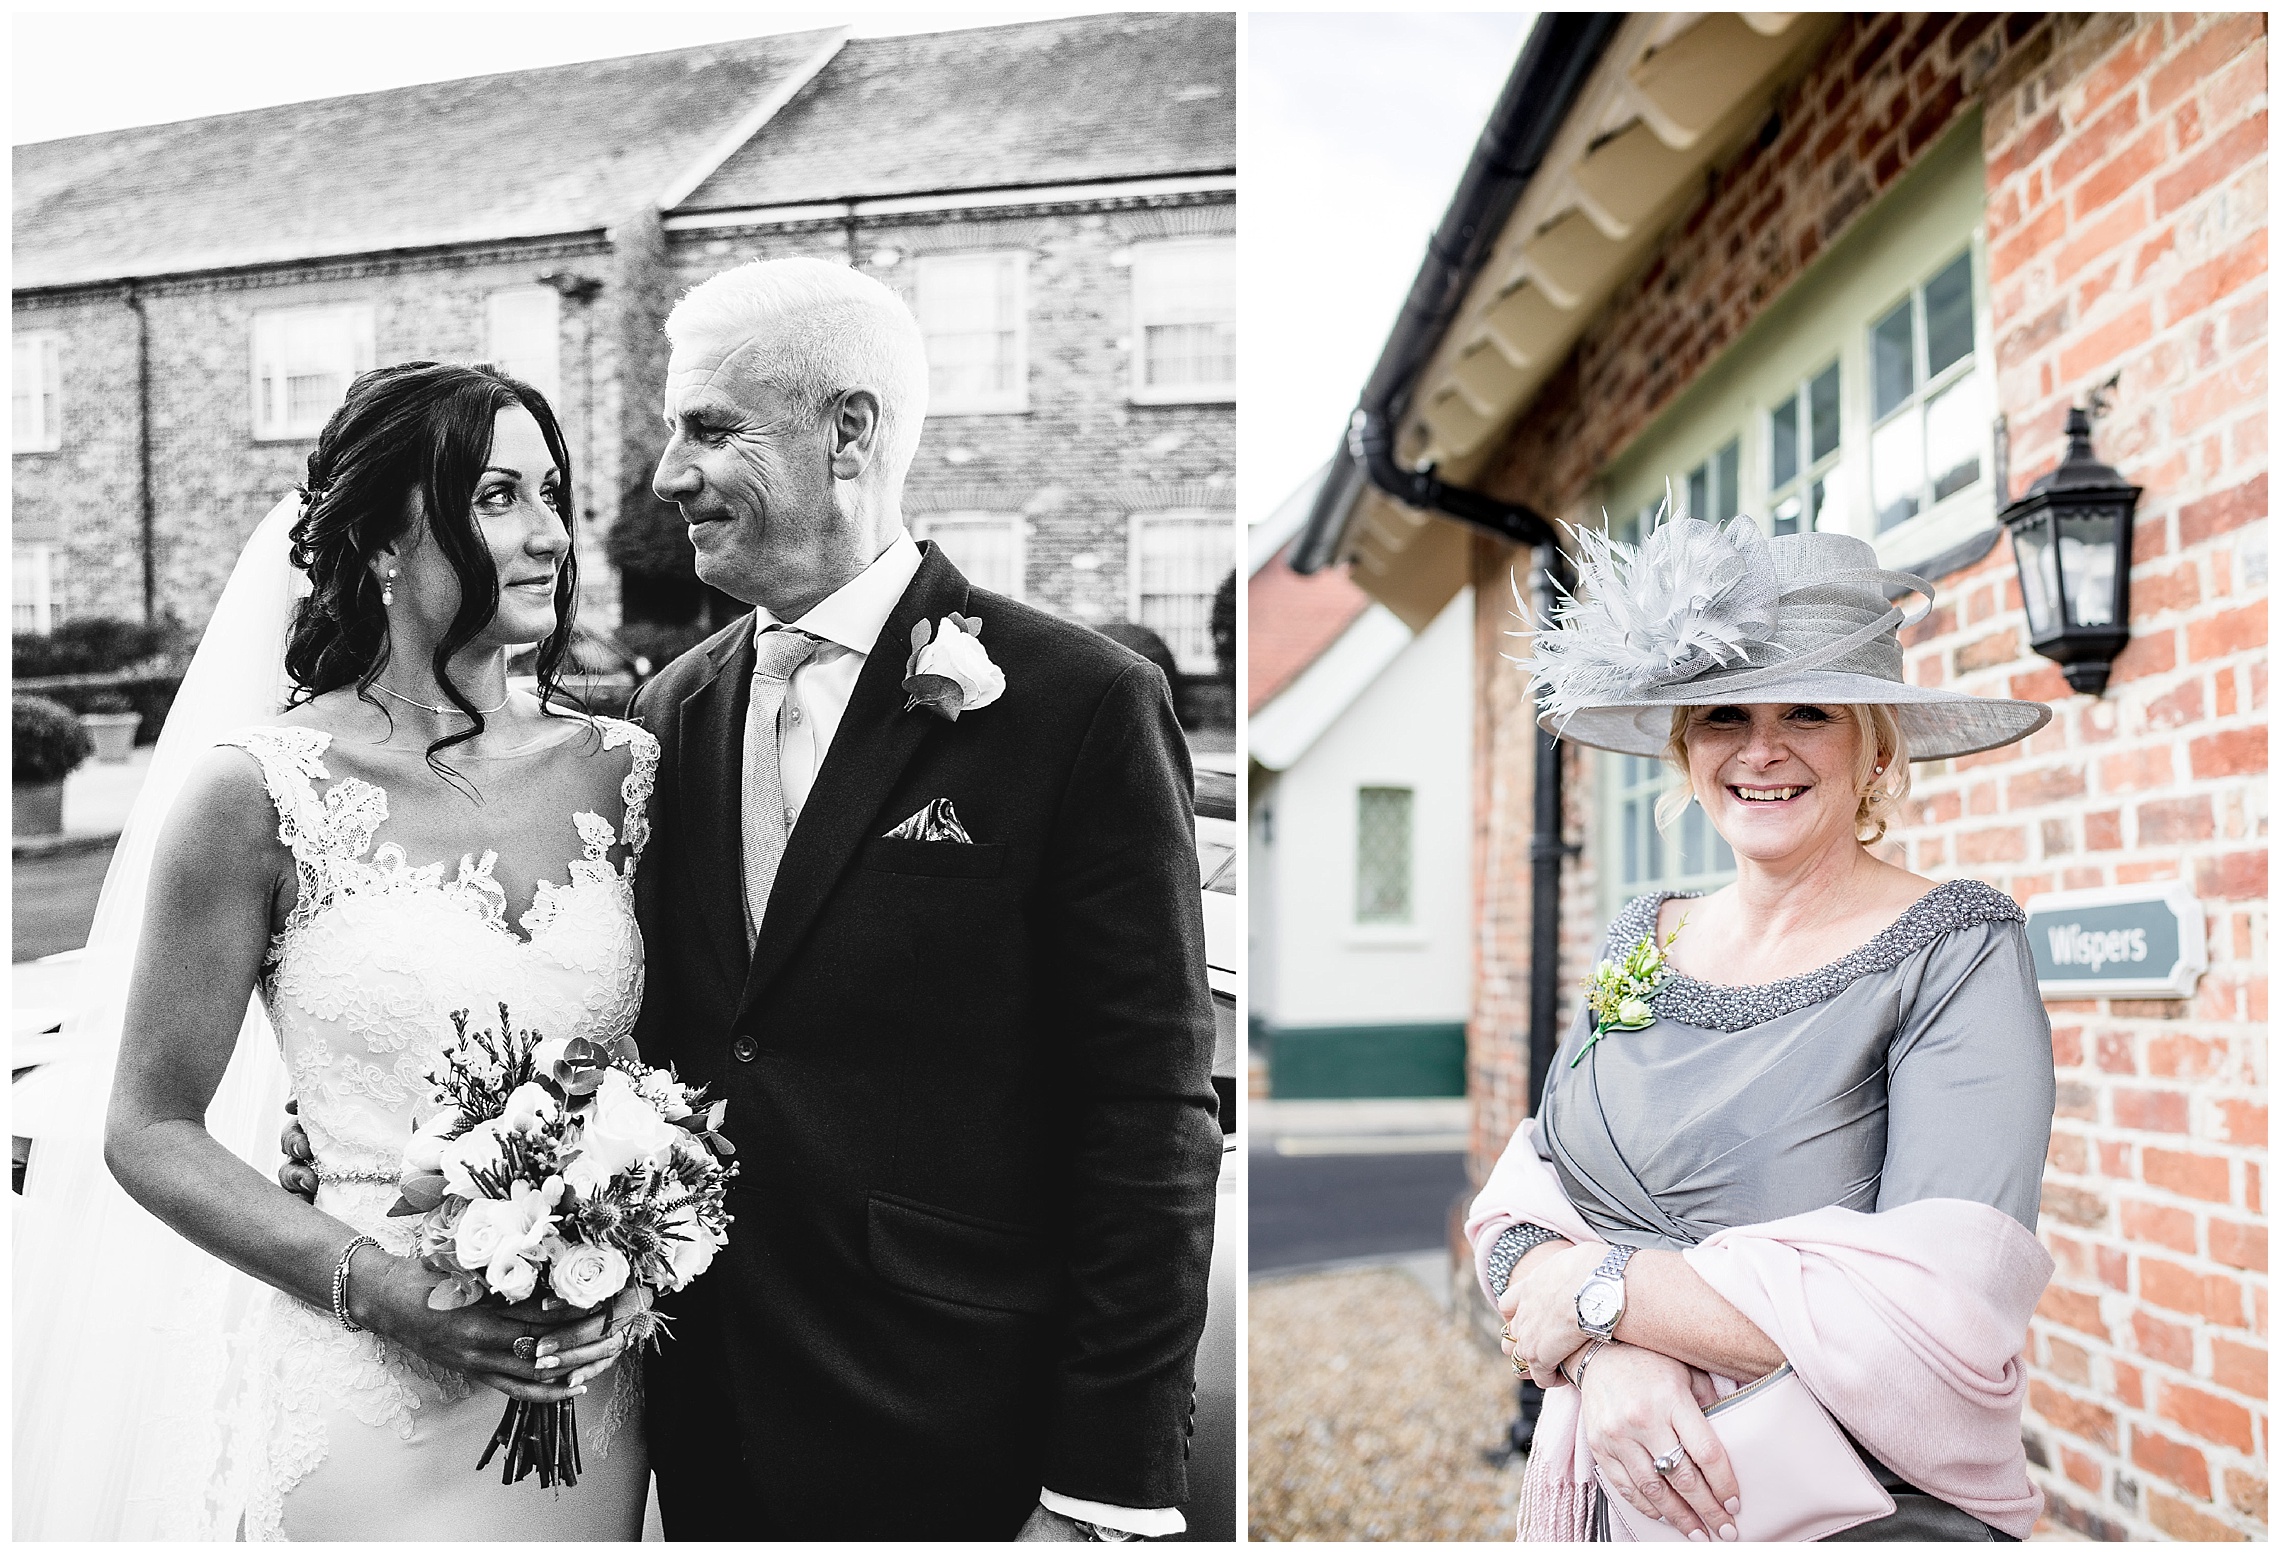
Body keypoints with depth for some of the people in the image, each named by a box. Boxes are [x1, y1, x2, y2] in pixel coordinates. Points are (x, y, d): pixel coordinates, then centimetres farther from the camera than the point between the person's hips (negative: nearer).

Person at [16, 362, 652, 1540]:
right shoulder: (258, 793, -11)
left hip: (589, 1387, 4)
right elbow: (150, 1130, -6)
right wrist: (378, 1287, -17)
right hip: (360, 1398, -4)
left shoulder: (618, 770, -1)